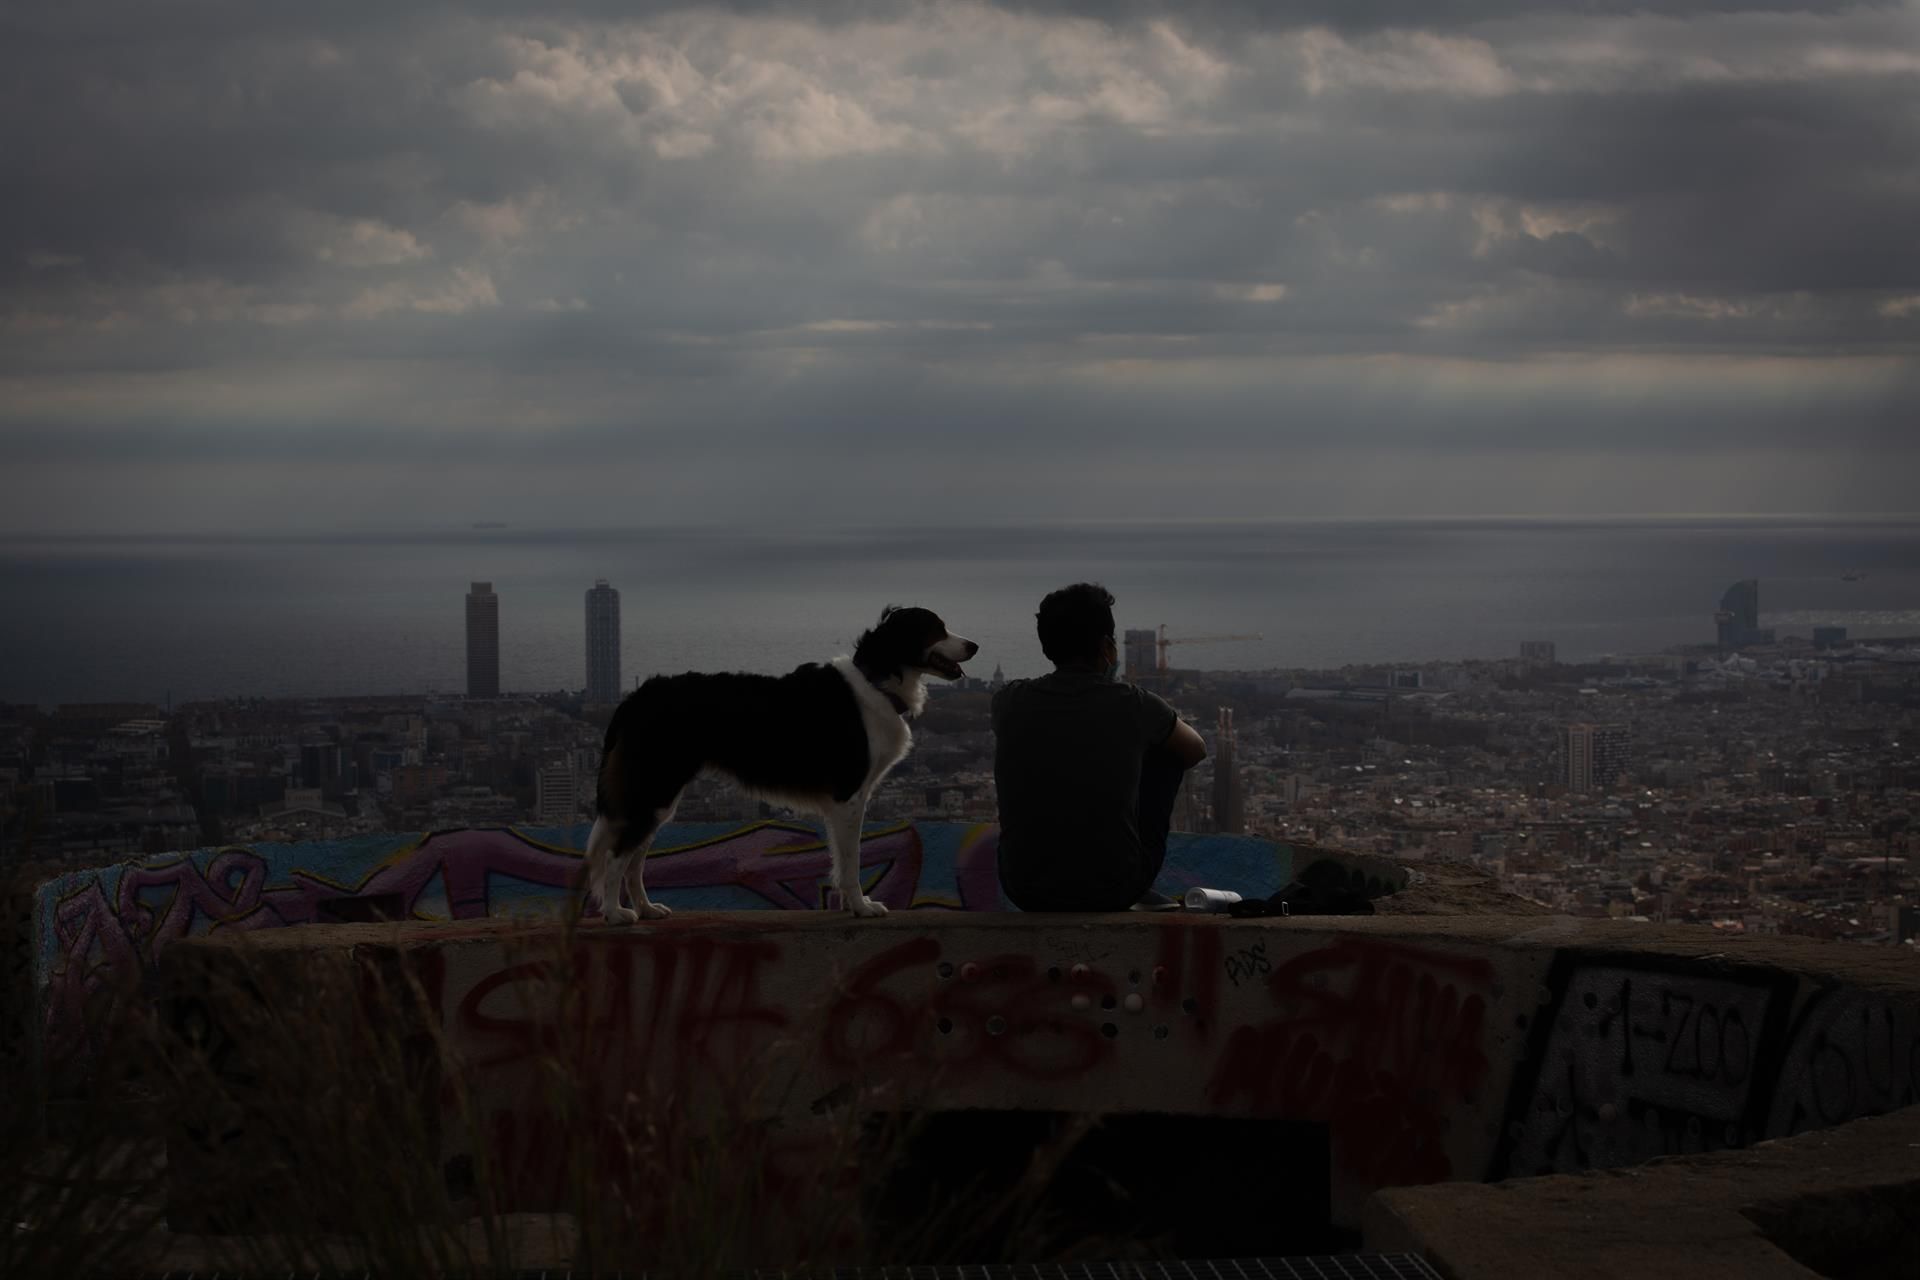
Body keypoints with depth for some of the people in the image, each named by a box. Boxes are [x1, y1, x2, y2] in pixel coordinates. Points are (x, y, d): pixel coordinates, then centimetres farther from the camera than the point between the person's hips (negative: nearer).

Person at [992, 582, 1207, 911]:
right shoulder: (1134, 706, -9)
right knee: (1168, 750, 20)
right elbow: (1196, 750, 12)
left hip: (1025, 891, 3)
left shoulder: (1009, 702, -4)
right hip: (1115, 891, -2)